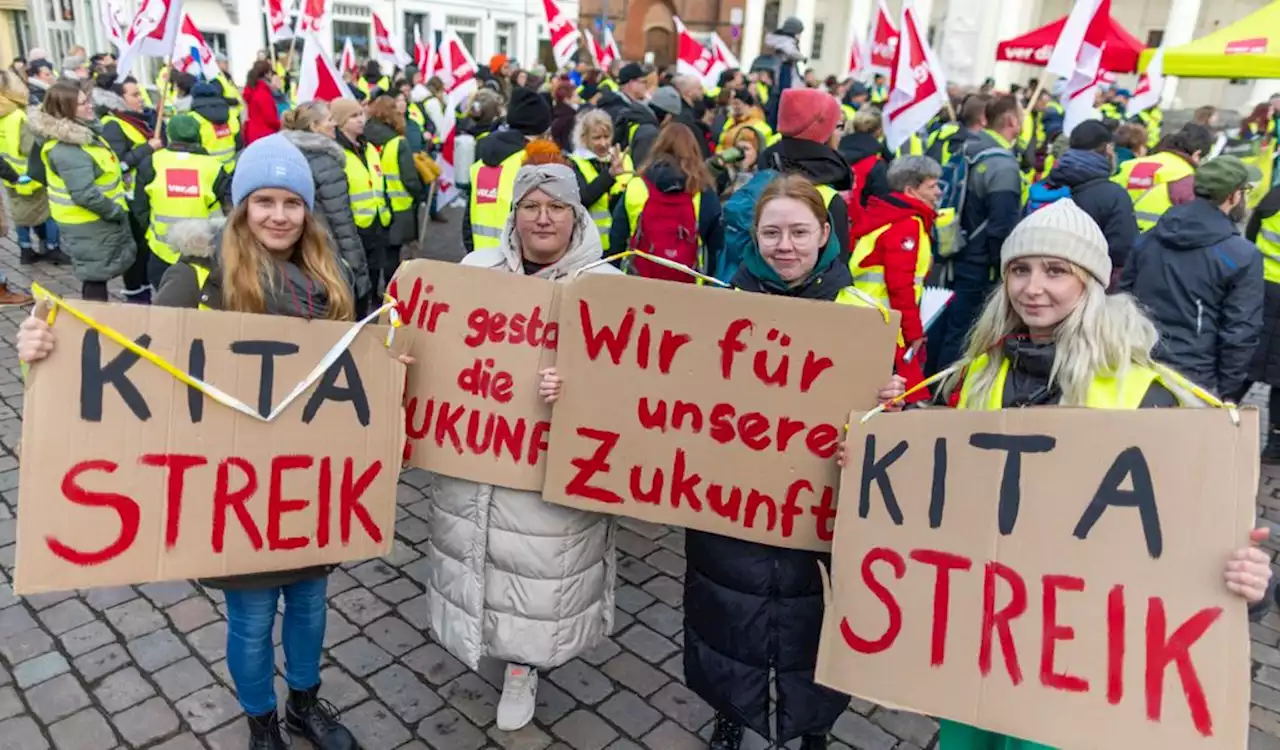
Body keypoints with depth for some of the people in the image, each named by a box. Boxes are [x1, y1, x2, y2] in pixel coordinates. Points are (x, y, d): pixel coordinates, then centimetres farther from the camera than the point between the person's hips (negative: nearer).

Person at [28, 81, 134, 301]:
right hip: (90, 225, -10)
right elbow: (85, 195, -30)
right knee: (96, 277, 1)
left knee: (97, 275, 20)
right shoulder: (67, 149, -26)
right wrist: (117, 211, -18)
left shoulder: (81, 130, 4)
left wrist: (116, 208, 13)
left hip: (95, 221, 10)